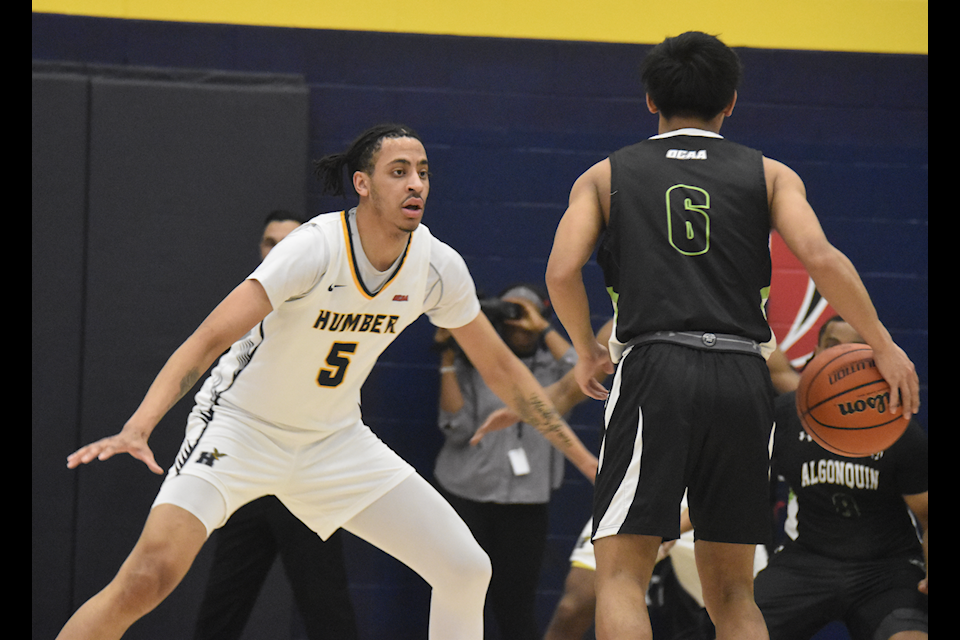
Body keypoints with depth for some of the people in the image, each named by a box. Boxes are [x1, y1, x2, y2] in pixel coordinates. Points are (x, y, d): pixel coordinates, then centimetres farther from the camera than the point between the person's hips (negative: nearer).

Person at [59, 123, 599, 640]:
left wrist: (585, 457, 8)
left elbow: (501, 368, 7)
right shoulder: (316, 248, -26)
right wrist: (136, 429, -46)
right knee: (149, 575, -25)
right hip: (242, 426, -6)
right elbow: (210, 338, -33)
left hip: (335, 440, 6)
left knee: (466, 569, -5)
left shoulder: (439, 267, -8)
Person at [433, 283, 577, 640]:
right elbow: (457, 428, -6)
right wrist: (448, 358, -8)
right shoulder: (472, 365, 6)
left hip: (526, 501, 0)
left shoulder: (550, 367, 9)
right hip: (465, 494, 0)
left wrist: (543, 329, -9)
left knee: (515, 603, 0)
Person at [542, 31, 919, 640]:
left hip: (654, 369, -2)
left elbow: (562, 272, 0)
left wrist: (588, 354, 16)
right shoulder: (768, 173, 14)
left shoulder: (606, 175, 14)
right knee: (732, 590, 12)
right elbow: (820, 258, -3)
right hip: (742, 380, 2)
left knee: (621, 574, -2)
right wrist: (884, 346, 6)